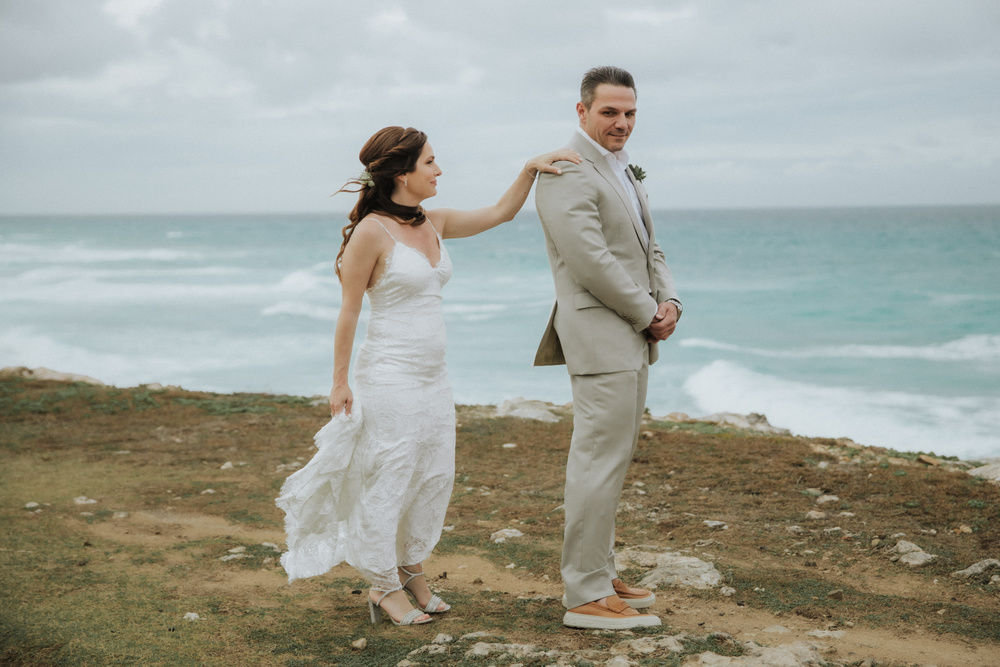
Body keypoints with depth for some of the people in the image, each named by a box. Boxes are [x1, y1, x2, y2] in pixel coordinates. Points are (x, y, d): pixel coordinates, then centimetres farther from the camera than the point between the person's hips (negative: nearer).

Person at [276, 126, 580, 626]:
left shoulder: (433, 224, 8)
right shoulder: (372, 232, -13)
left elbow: (501, 213, 17)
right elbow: (348, 312, -10)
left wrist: (530, 169, 4)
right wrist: (339, 383, -8)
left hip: (433, 378, 8)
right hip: (390, 379, -8)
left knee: (435, 480, 12)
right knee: (388, 483, 2)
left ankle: (410, 570, 30)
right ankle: (384, 585, 18)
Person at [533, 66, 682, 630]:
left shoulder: (624, 170, 19)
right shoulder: (568, 173, -14)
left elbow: (649, 249, 20)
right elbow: (591, 262, -21)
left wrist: (670, 300, 1)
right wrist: (648, 315, -11)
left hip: (632, 340, 10)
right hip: (602, 340, -10)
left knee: (613, 460, 15)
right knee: (600, 464, -7)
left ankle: (600, 574, 26)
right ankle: (586, 597, 0)